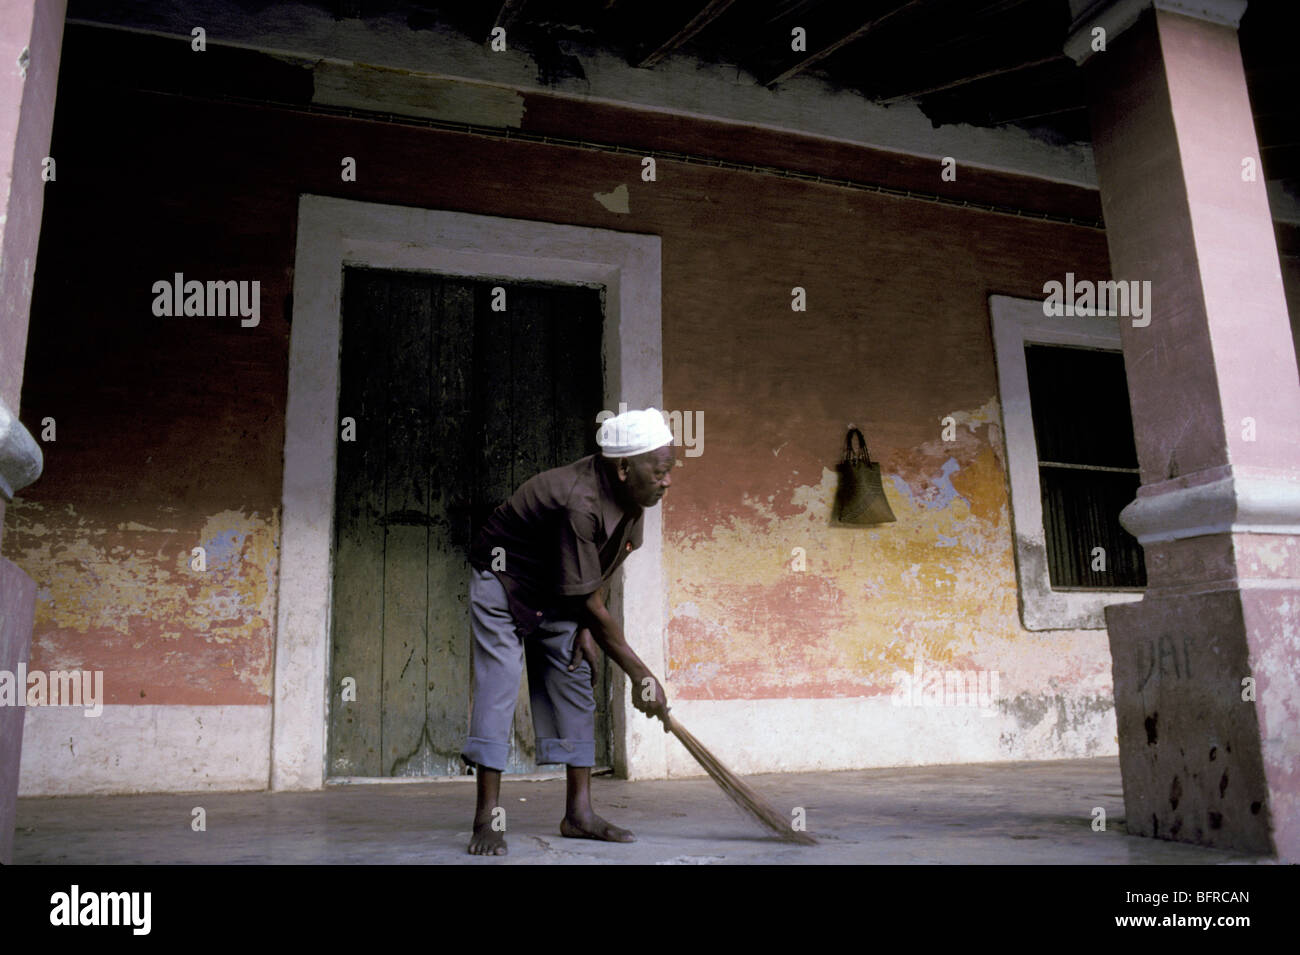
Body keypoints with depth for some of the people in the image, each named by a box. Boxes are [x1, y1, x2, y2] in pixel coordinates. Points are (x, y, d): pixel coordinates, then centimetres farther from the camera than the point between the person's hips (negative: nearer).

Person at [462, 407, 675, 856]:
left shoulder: (629, 496, -13)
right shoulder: (578, 503, -38)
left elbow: (600, 570, 4)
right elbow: (590, 605, -34)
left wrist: (585, 629, -4)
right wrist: (641, 676, -29)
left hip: (556, 595, 8)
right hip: (502, 581, -8)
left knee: (575, 684, 2)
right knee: (498, 685, -13)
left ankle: (578, 813, 8)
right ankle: (488, 818, -5)